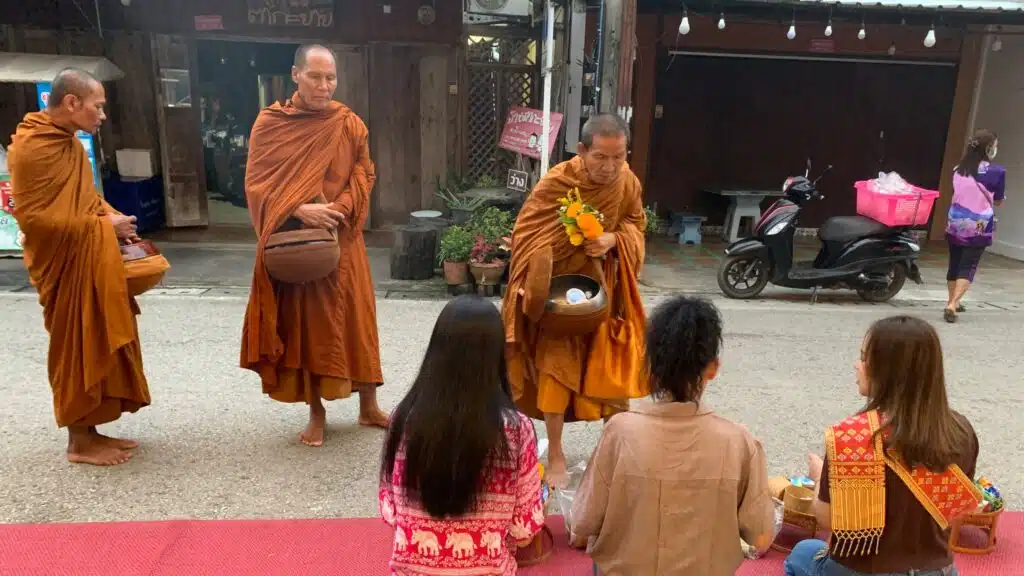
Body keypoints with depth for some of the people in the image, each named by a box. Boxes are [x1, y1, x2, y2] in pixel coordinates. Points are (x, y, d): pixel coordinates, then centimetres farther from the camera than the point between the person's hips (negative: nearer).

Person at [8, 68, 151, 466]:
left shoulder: (68, 143, 11)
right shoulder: (31, 148, -17)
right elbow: (35, 218, -21)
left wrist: (110, 217, 0)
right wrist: (101, 226, -18)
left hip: (92, 263, 9)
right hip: (66, 267, -9)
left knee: (99, 345, 13)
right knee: (78, 348, -1)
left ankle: (89, 430, 25)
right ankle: (79, 443, 13)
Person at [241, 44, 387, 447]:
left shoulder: (349, 124, 3)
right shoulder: (269, 123, -1)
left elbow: (364, 176, 4)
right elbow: (257, 183, -4)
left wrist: (339, 209, -14)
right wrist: (298, 211, -19)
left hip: (340, 239, 1)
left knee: (353, 319, 5)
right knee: (302, 324, 5)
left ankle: (368, 407, 20)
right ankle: (316, 413, 19)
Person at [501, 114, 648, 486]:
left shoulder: (628, 183, -13)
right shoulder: (554, 184, -23)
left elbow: (636, 223, 2)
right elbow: (527, 236, -16)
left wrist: (613, 239, -21)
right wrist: (536, 292, -25)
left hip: (604, 286, 4)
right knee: (556, 367, -2)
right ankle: (555, 455, 13)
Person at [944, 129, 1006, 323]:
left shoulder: (958, 169, 2)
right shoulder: (997, 171, -11)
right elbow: (998, 201, 0)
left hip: (955, 224, 4)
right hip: (979, 227, -4)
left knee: (954, 264, 16)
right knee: (968, 267, 0)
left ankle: (953, 302, 30)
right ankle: (952, 304, -13)